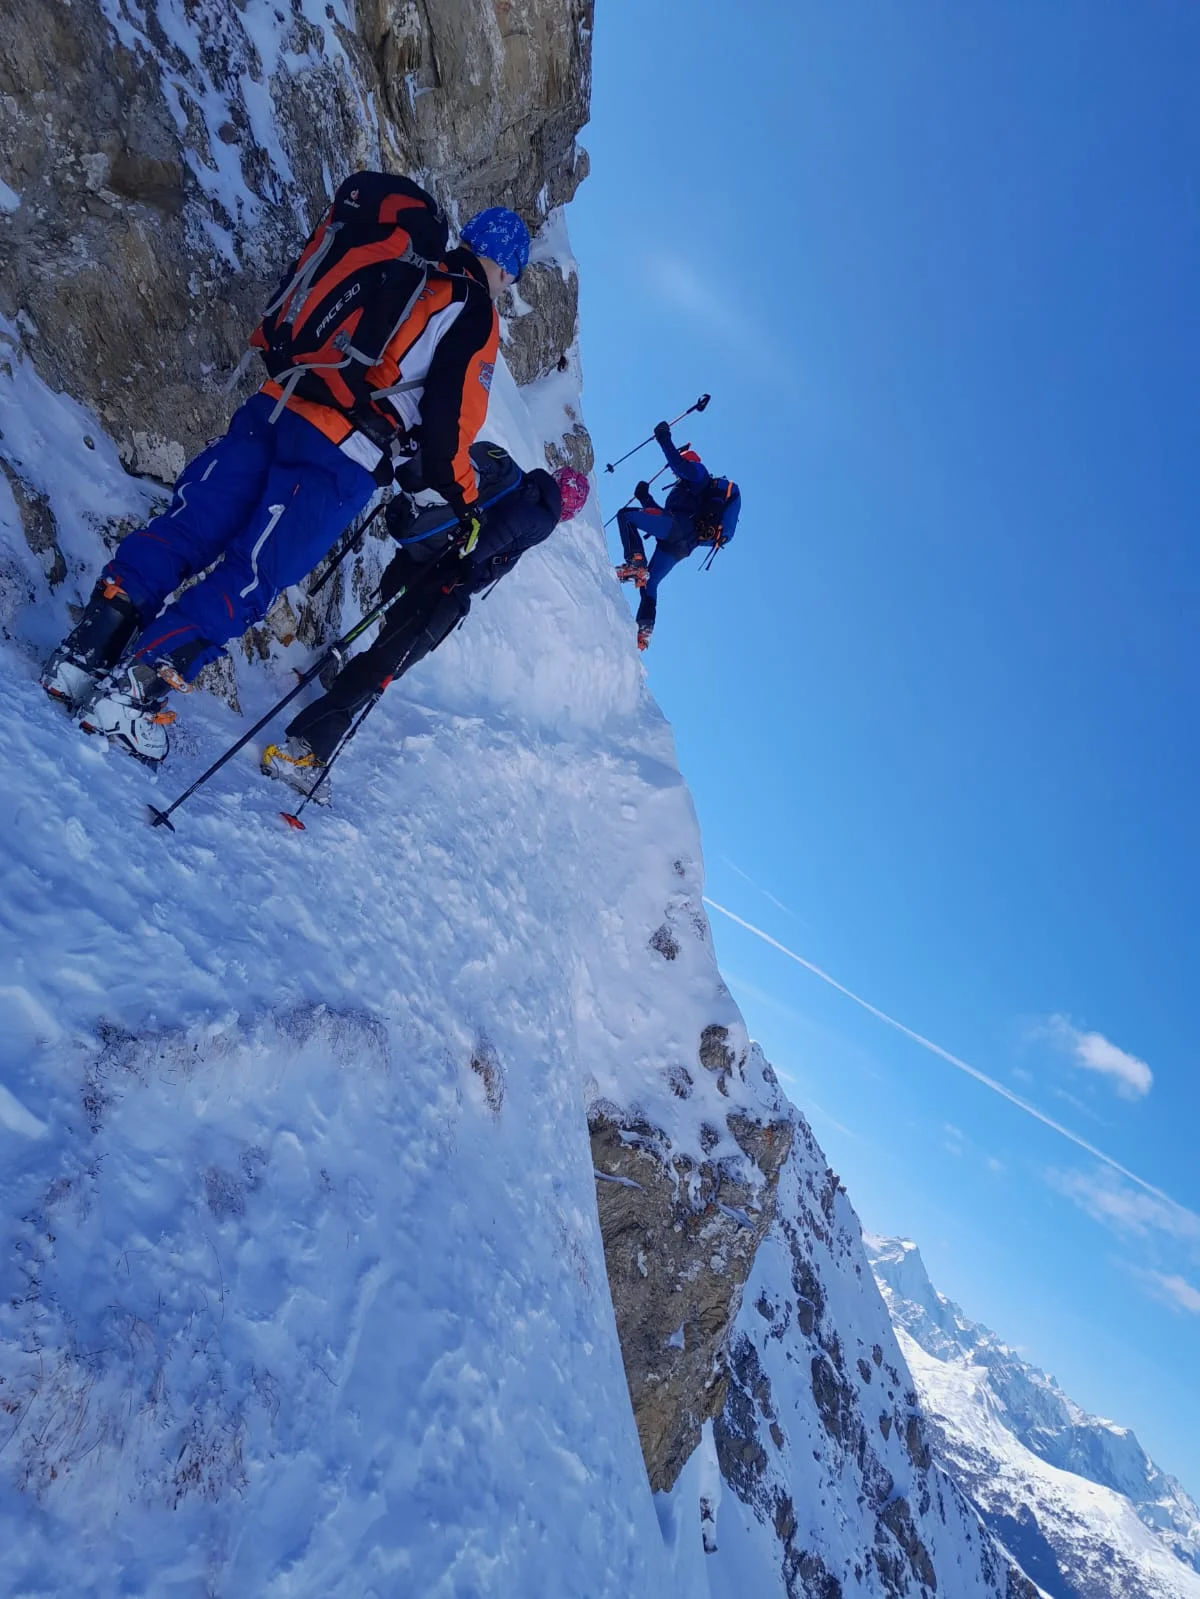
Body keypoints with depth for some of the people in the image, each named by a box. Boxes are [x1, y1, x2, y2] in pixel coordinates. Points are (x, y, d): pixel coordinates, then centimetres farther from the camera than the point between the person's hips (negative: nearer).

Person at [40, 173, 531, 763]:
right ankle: (133, 690, -13)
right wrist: (461, 499, 10)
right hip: (342, 456, -5)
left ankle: (88, 649, -4)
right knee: (248, 579, -4)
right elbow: (449, 420, -2)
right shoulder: (473, 316, 3)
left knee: (184, 531, 6)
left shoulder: (389, 251, 20)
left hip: (272, 410, 6)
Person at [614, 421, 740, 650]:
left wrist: (664, 440, -5)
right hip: (681, 546, 9)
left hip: (679, 527, -9)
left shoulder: (698, 472, 17)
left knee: (625, 515, -11)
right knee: (649, 583, 12)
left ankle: (635, 563, -30)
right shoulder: (697, 492, 40)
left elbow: (679, 464, -7)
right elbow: (661, 514, 36)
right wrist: (645, 498, 31)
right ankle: (644, 629, 4)